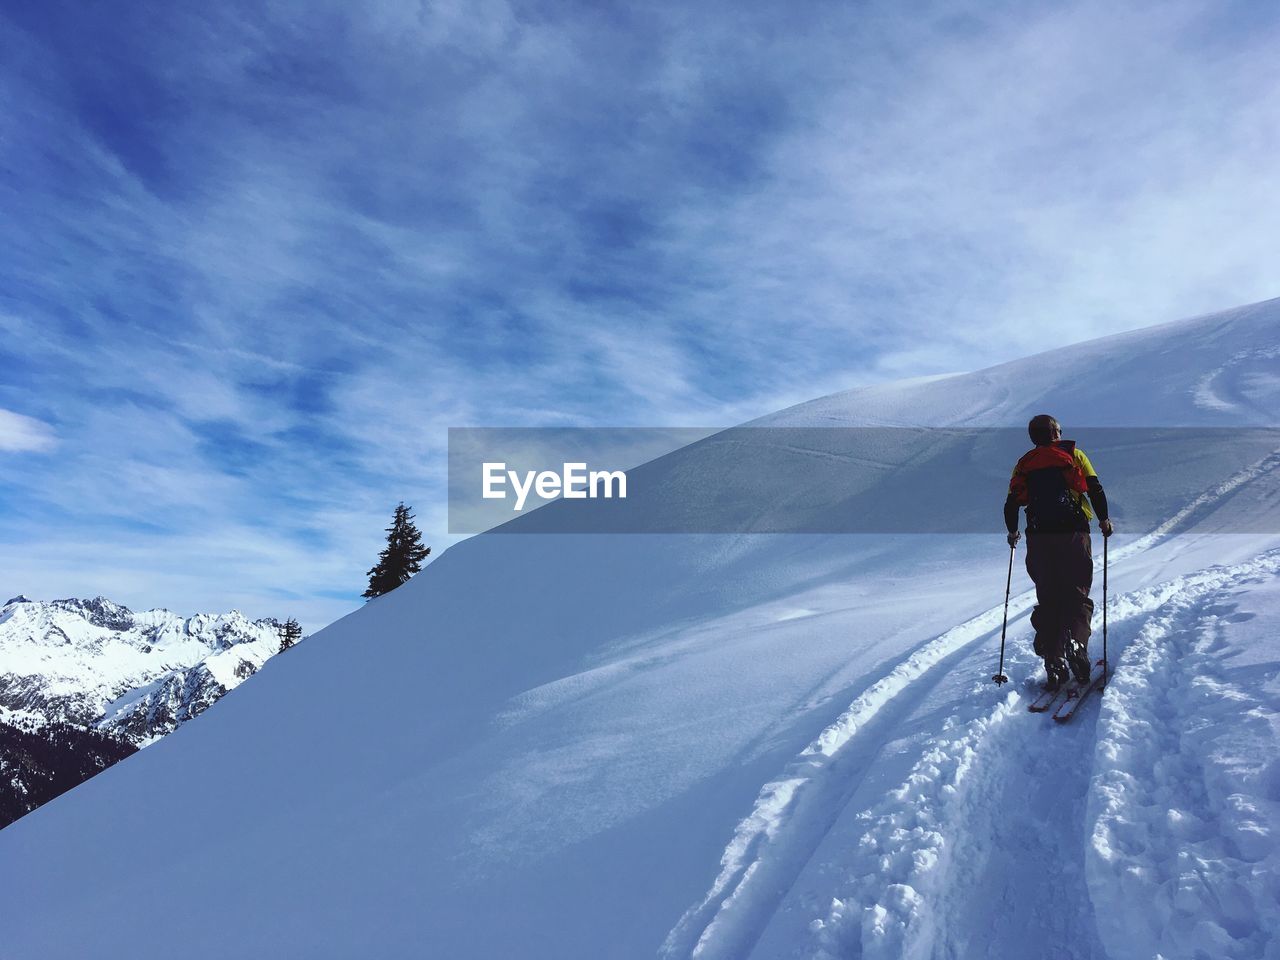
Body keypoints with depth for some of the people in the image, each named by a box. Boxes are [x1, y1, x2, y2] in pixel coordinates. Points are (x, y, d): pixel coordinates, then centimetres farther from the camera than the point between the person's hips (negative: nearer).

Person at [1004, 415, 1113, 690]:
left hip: (1039, 539, 2)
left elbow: (1011, 503, 11)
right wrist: (1104, 519, 16)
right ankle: (1076, 644, -24)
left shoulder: (1024, 463, 15)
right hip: (1073, 534, -2)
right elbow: (1095, 489, 3)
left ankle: (1054, 666, 2)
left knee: (1047, 601, 7)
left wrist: (1013, 532, 26)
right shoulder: (1073, 454, 10)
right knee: (1077, 596, 4)